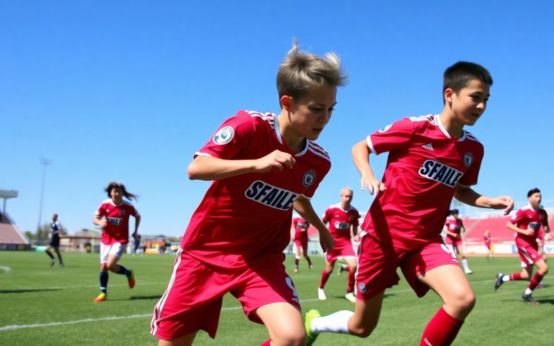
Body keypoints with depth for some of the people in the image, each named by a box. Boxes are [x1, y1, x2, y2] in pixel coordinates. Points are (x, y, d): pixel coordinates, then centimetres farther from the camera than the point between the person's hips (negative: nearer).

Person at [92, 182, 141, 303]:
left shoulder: (128, 206, -12)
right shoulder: (105, 204, -8)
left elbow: (137, 216, 8)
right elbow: (95, 219, -1)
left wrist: (136, 231, 3)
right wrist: (100, 222, -23)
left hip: (121, 240, -3)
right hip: (106, 239, 3)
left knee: (110, 265, -20)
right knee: (103, 267, 4)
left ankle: (128, 273, 9)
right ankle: (103, 293, 21)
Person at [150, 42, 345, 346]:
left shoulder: (318, 161, -3)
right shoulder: (248, 126, -18)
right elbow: (195, 168, -26)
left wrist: (320, 228, 32)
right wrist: (257, 163, -37)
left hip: (261, 257, 3)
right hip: (206, 250, -2)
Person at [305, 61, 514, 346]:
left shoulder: (473, 149, 3)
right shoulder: (415, 127, -12)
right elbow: (360, 148, -3)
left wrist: (490, 202, 1)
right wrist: (368, 175, -23)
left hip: (424, 240, 4)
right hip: (383, 233, -4)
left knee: (463, 298, -24)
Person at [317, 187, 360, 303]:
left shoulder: (354, 212, -5)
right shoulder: (332, 209, -12)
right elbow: (323, 223, 2)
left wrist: (355, 236, -7)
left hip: (346, 241, 2)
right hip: (333, 241, -2)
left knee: (353, 265, -17)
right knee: (329, 269, 7)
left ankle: (349, 292, 2)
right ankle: (321, 288, 37)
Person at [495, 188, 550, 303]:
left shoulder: (542, 213, 4)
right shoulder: (524, 211, -15)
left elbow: (546, 227, 19)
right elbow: (509, 224, -13)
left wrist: (547, 231, -6)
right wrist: (524, 231, -24)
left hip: (532, 243, 7)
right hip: (523, 242, -7)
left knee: (527, 276, 9)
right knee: (544, 267, -18)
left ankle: (503, 277, 31)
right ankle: (527, 294, -4)